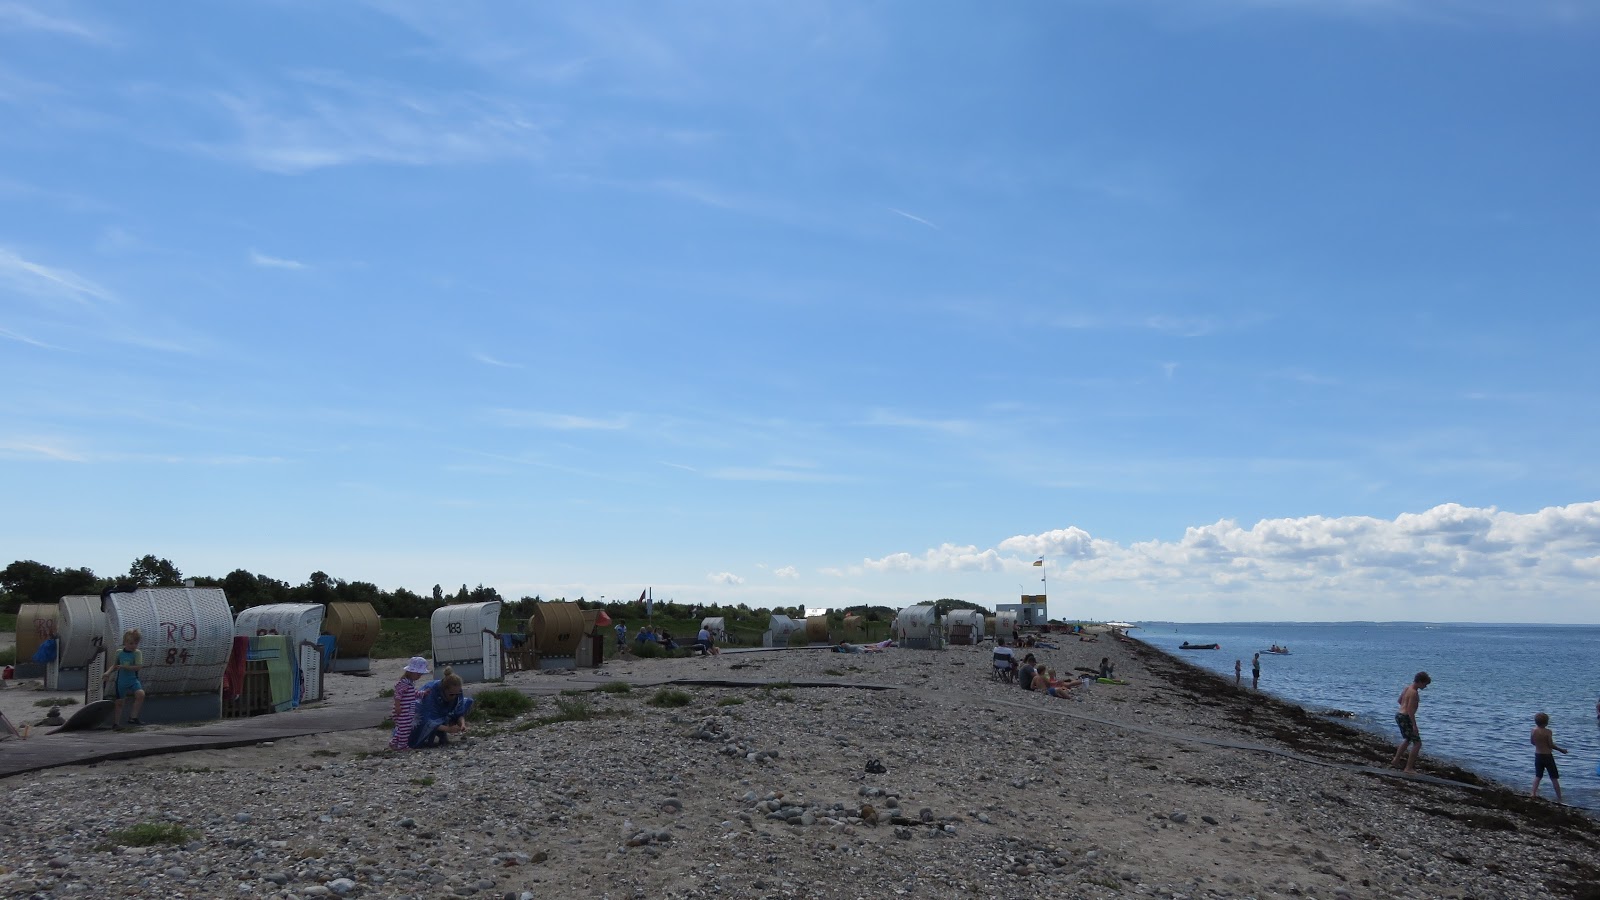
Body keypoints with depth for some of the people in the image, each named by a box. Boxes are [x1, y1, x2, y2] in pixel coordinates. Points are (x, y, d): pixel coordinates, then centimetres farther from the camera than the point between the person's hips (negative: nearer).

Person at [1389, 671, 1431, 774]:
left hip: (1399, 715, 10)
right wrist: (1414, 725, -23)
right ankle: (1409, 768, -4)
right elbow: (1410, 710, -23)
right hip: (1405, 718, -10)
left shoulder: (1408, 687, 10)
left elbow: (1400, 700, 25)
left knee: (1407, 740, 29)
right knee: (1417, 743, -4)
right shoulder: (1414, 692, -19)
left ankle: (1395, 761, 34)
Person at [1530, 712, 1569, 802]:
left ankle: (1534, 794, 13)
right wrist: (1561, 749, -1)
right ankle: (1559, 798, 8)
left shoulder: (1533, 731, -3)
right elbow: (1551, 745, -15)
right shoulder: (1548, 732, -18)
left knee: (1538, 776, 17)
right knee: (1554, 778, 5)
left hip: (1538, 755, 5)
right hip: (1547, 756, -5)